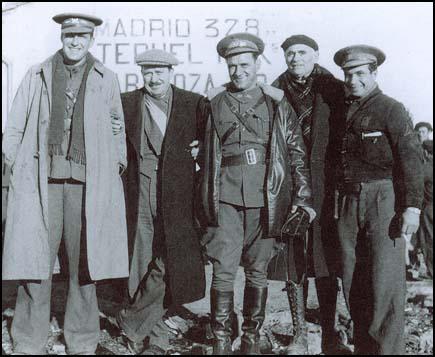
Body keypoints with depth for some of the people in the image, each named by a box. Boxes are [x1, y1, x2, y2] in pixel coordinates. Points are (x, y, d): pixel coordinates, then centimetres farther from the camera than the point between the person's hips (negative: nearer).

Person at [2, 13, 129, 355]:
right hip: (41, 179, 0)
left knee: (84, 264, 3)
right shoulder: (37, 75, 12)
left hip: (86, 182, 0)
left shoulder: (106, 79, 11)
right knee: (34, 261, 0)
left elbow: (118, 133, 14)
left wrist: (115, 169, 3)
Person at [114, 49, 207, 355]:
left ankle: (133, 321, 14)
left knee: (171, 265, -6)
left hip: (177, 196, 0)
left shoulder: (193, 103, 6)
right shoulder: (126, 103, 8)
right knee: (146, 265, 4)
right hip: (139, 195, 1)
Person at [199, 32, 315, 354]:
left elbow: (297, 151, 5)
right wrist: (207, 201, 13)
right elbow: (207, 152, 15)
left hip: (265, 199, 0)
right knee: (223, 270, -4)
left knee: (258, 271, 7)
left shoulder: (277, 104, 6)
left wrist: (302, 196, -1)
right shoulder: (215, 103, 8)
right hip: (226, 198, 0)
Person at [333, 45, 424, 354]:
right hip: (348, 202, 6)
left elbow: (411, 159, -11)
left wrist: (412, 206, -18)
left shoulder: (391, 109, -3)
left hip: (383, 199, -6)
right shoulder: (342, 112, 14)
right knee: (353, 280, 9)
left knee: (386, 280, -5)